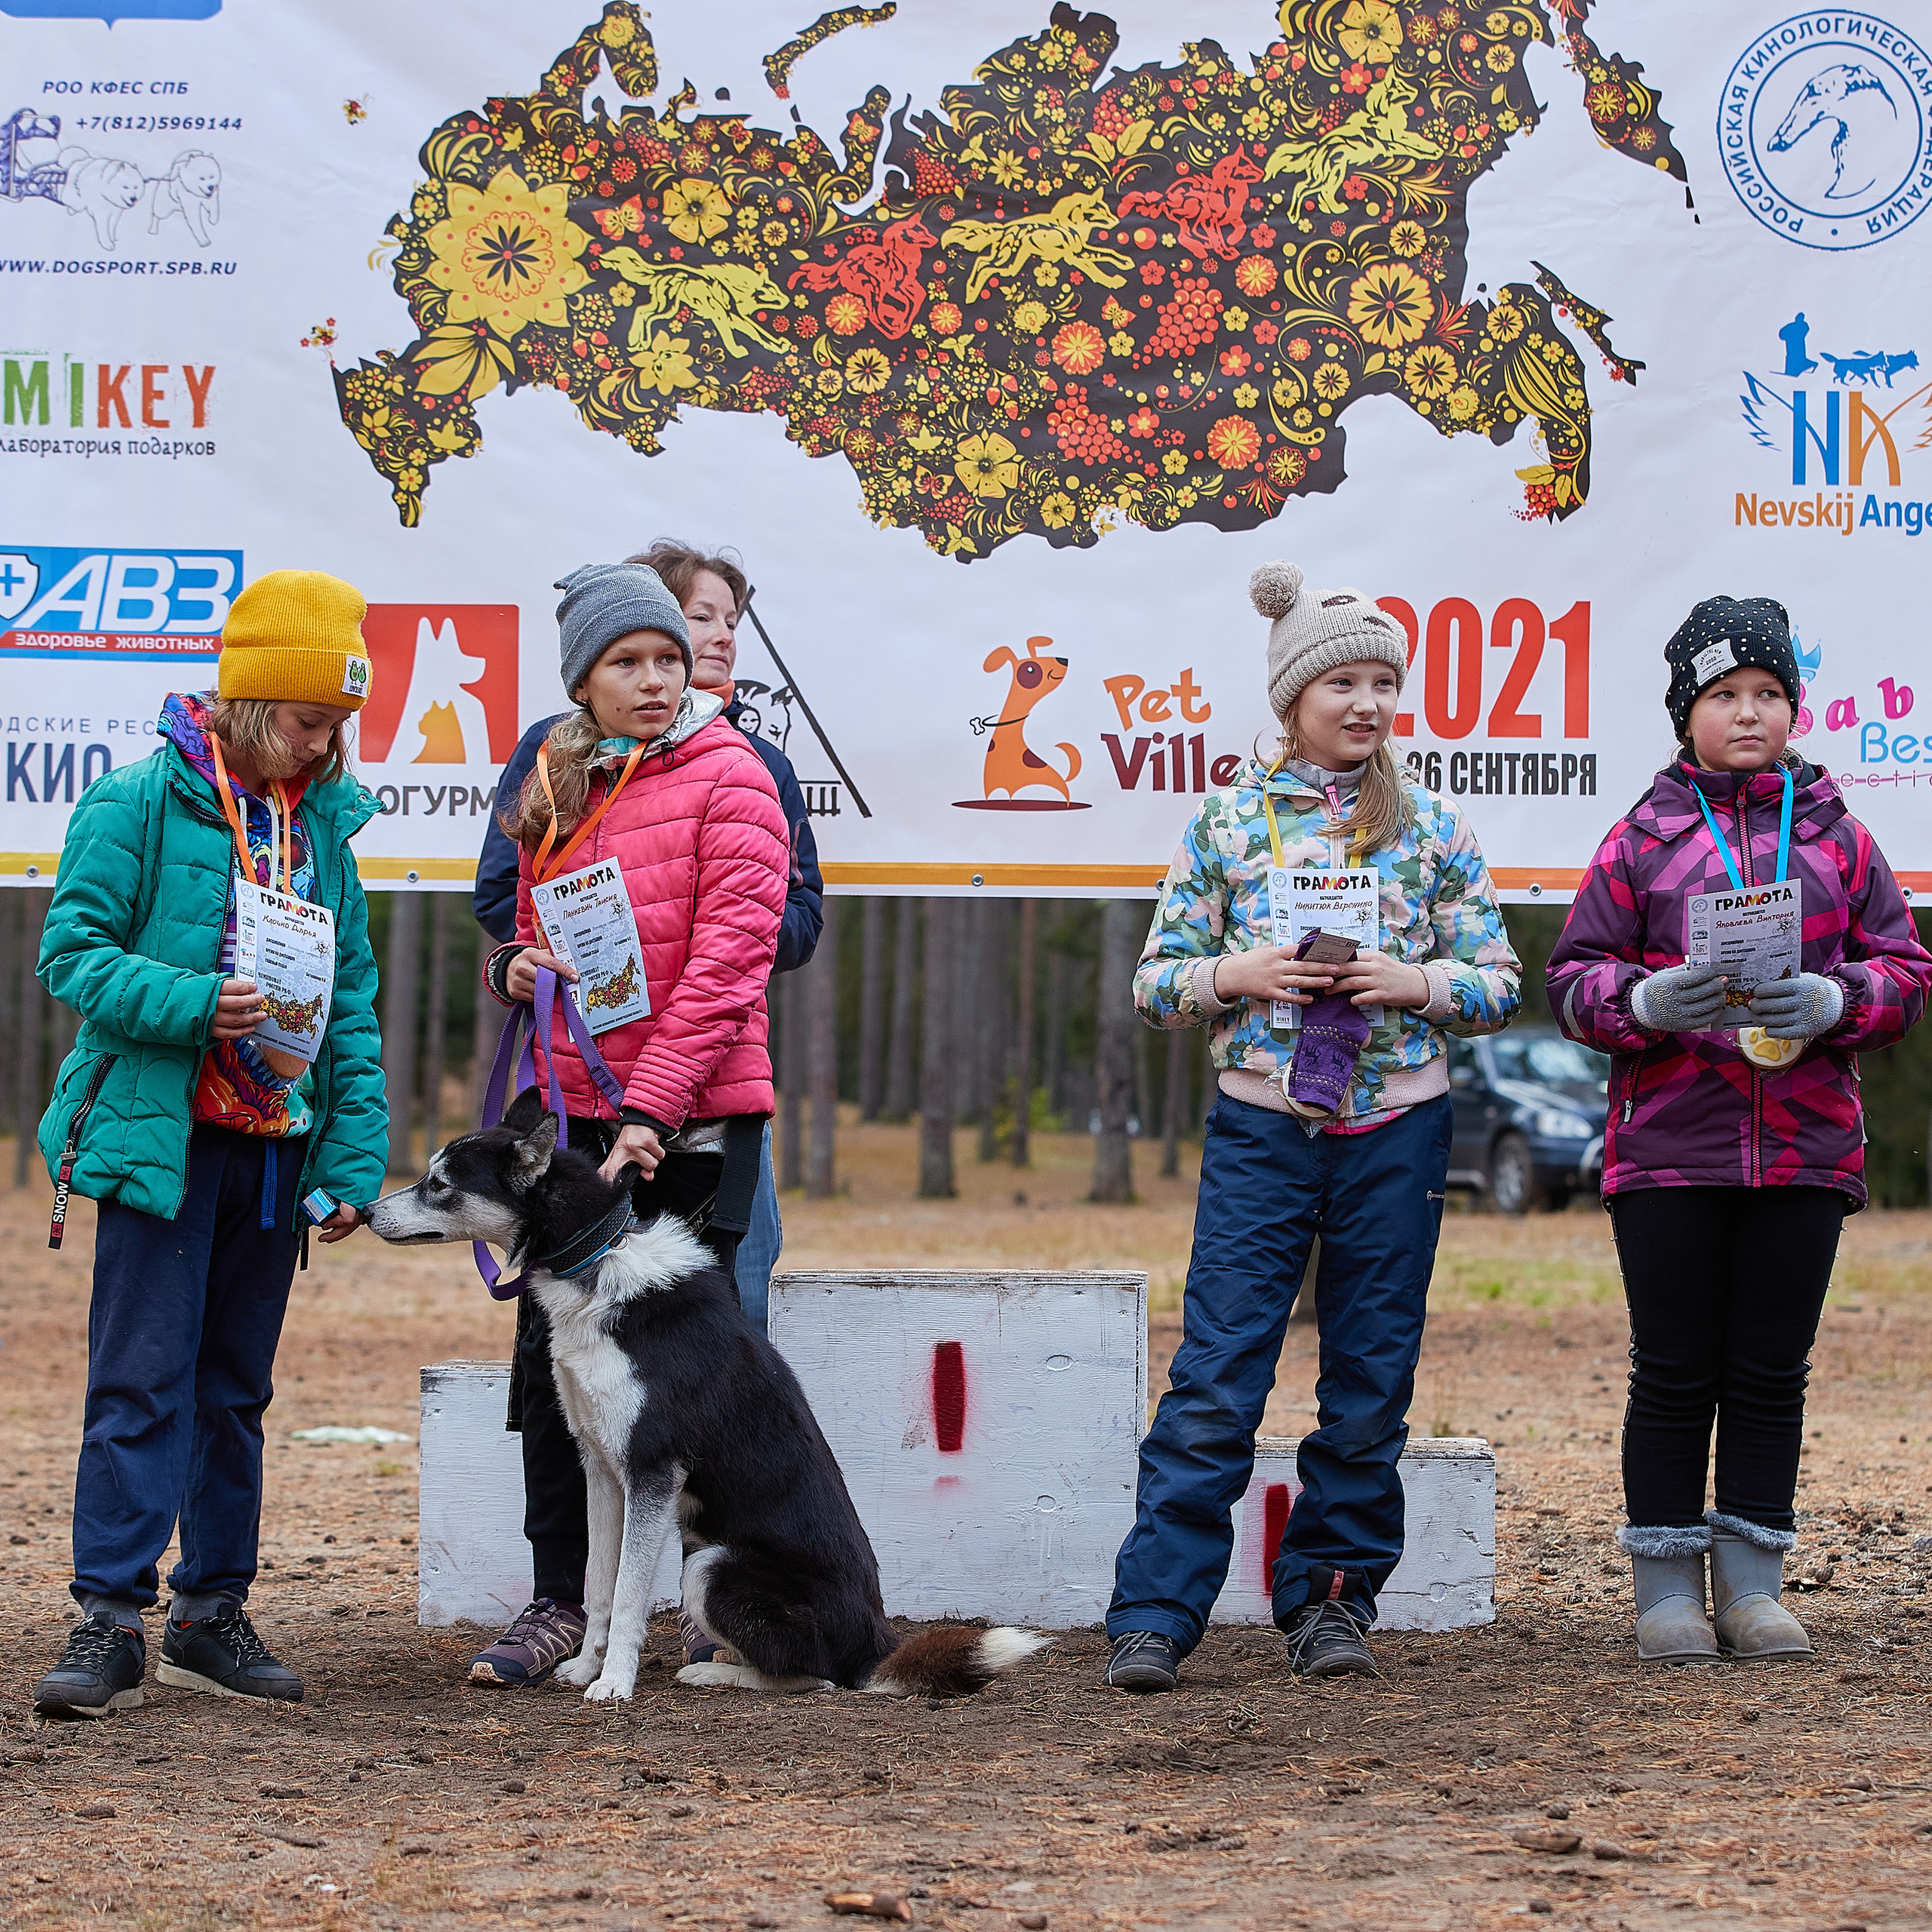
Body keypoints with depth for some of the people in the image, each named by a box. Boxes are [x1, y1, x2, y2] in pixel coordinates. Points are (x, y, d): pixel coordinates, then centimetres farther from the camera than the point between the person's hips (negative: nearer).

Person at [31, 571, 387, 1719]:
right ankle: (110, 1623, -7)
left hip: (277, 1149, 6)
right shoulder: (140, 805, -6)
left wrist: (356, 1155, 4)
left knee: (236, 1387, 11)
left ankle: (214, 1614, 19)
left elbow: (354, 1001, 12)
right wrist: (195, 1007, -23)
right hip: (160, 1138, -5)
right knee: (144, 1380, -8)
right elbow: (74, 953, -9)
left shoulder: (322, 824, 10)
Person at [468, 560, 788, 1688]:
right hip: (574, 1109, 5)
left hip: (693, 1118, -5)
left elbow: (728, 957, -12)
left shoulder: (728, 776, -5)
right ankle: (561, 1605, 11)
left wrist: (652, 1107, -19)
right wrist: (516, 971, 0)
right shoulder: (558, 791, 14)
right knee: (551, 1355, 3)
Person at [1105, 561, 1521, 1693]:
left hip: (1396, 1135, 2)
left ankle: (1333, 1597, 18)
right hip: (1262, 1130, -1)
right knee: (1214, 1384, -8)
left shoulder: (1434, 830, 6)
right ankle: (1156, 1613, -6)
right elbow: (1158, 980, 5)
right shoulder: (1229, 821, 4)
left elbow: (1501, 986, 7)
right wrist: (1237, 975, -14)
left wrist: (1416, 982, -11)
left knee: (1372, 1387, 6)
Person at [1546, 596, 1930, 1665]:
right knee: (1674, 1374, 1)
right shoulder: (1642, 839, 6)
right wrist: (1647, 1001, -16)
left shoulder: (1835, 836, 11)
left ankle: (1752, 1585, 13)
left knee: (1771, 1372, 5)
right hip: (1667, 1150, -2)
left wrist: (1833, 1001, -11)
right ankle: (1667, 1589, 9)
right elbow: (1574, 977, 4)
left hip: (1806, 1149, 2)